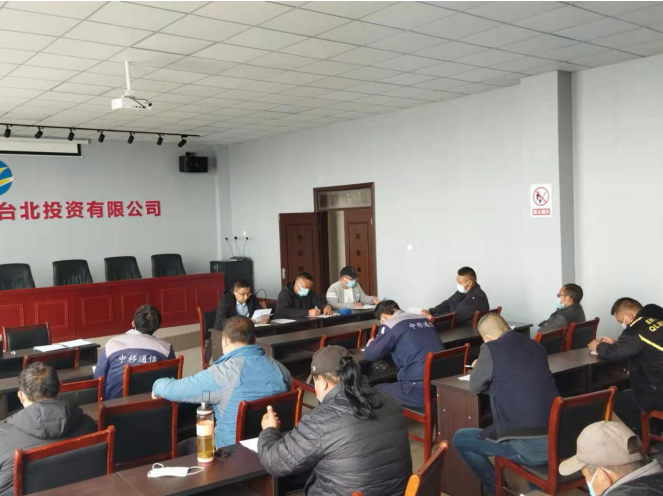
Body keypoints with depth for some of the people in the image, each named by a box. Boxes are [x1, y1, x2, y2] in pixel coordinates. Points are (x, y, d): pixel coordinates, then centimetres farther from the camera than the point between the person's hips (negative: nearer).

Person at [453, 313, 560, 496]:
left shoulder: (491, 348, -6)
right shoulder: (536, 346, 12)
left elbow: (476, 386, 8)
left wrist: (478, 367, 27)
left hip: (528, 446, -7)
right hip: (559, 440, 7)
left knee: (460, 439, 13)